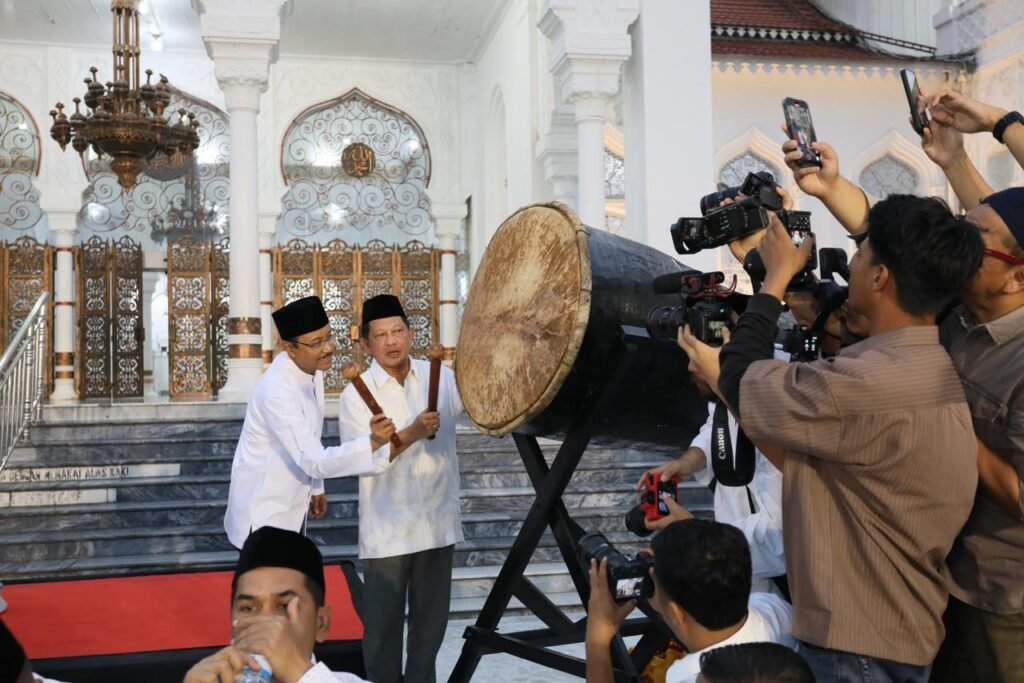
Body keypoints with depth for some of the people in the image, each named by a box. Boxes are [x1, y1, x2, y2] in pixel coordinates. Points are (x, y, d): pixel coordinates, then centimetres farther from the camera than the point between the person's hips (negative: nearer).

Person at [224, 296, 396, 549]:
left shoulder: (311, 371, -3)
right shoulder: (277, 391, -31)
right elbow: (315, 461, -34)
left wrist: (315, 488, 15)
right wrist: (372, 443, -46)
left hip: (290, 508, 8)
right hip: (264, 514, -8)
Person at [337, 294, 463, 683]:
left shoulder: (442, 378, 0)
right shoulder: (356, 395, -9)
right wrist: (412, 434, -29)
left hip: (437, 521, 3)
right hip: (387, 529, -3)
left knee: (431, 618, 17)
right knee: (384, 622, 8)